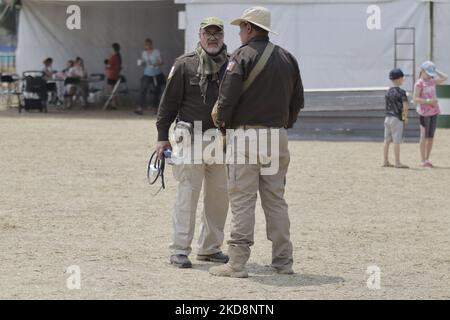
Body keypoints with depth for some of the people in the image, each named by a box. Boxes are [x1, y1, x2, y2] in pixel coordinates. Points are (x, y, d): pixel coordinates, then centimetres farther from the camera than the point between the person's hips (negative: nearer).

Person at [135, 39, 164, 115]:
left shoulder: (156, 52, -3)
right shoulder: (144, 53, 9)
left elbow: (161, 62, -2)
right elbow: (144, 63, 14)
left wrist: (155, 65, -20)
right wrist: (141, 62, -8)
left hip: (156, 75, -3)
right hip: (147, 74, 3)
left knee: (155, 91, 2)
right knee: (143, 91, -10)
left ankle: (154, 108, 15)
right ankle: (140, 108, -15)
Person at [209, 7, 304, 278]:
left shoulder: (244, 55, -8)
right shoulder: (287, 58, 12)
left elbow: (228, 94, -16)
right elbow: (298, 100, 13)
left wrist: (222, 120, 0)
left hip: (246, 133, -6)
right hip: (278, 137, 6)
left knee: (242, 200, -4)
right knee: (276, 199, 12)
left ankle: (238, 263, -6)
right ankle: (283, 261, 12)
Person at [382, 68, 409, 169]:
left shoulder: (388, 91, 8)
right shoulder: (401, 92, -12)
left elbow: (388, 105, 8)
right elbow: (405, 106, -19)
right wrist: (405, 116, -3)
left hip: (387, 118, 7)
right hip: (397, 119, -7)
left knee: (387, 140, 11)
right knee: (397, 141, -3)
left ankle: (386, 161, 17)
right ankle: (397, 162, -1)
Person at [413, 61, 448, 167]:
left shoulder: (432, 81, 11)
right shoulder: (419, 83, -9)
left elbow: (445, 77, 20)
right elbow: (416, 99, -15)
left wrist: (435, 71, 12)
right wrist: (428, 101, -23)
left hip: (434, 112, 7)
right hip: (424, 113, -7)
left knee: (431, 137, 8)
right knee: (424, 137, -2)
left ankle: (427, 159, 14)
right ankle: (423, 161, 3)